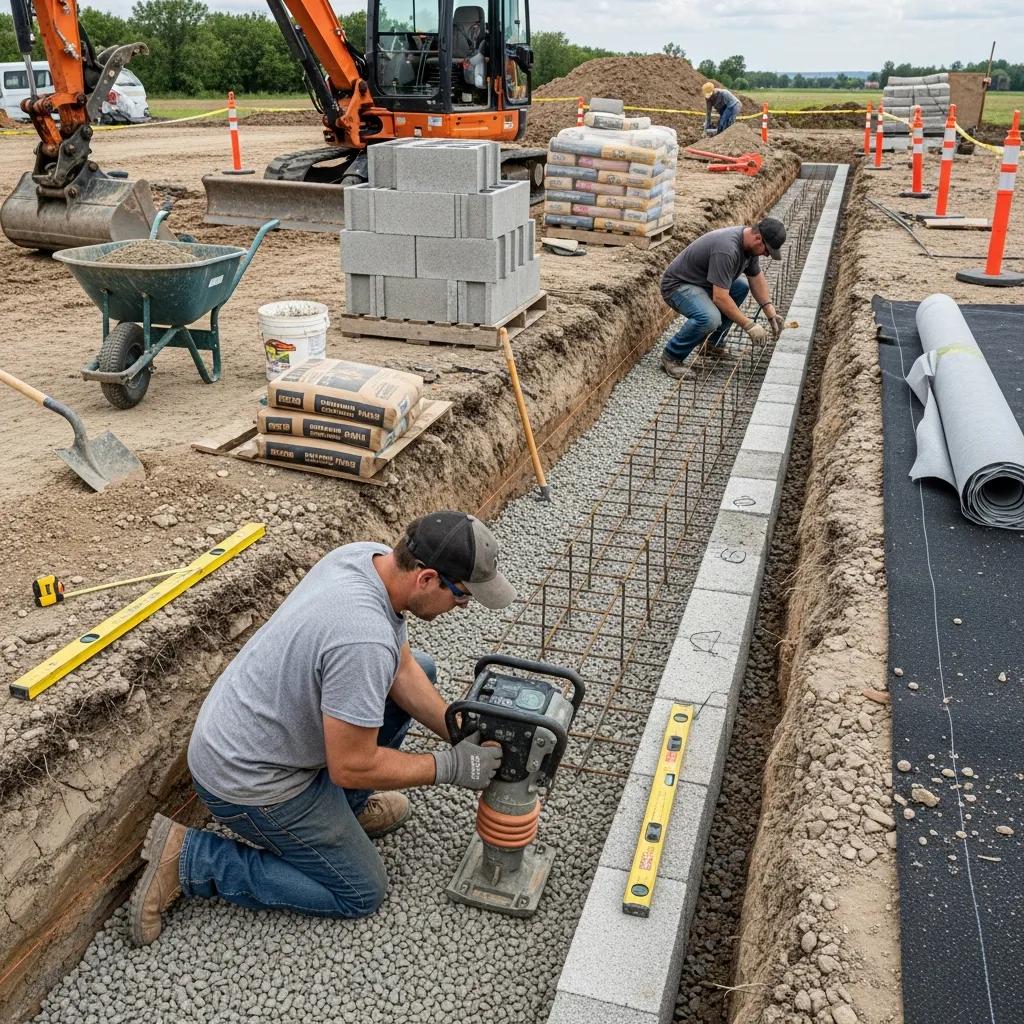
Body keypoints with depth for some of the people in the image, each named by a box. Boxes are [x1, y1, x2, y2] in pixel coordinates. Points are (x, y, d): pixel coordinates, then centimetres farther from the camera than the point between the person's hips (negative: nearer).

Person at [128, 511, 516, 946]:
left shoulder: (373, 556, -9)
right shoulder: (364, 640, -36)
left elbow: (402, 667, 4)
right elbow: (352, 767, -27)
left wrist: (459, 732, -3)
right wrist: (450, 767, -16)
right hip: (247, 780, -9)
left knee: (419, 668, 10)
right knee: (361, 893, 5)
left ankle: (344, 807, 20)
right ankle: (189, 860, 4)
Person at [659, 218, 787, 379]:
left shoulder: (750, 243, -2)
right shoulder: (726, 249, -31)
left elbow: (756, 277, 13)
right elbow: (720, 298, -32)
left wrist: (771, 312, 4)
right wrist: (748, 325, -26)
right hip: (677, 285, -10)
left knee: (741, 286, 6)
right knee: (710, 318, -32)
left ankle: (714, 343, 12)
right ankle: (671, 356, -10)